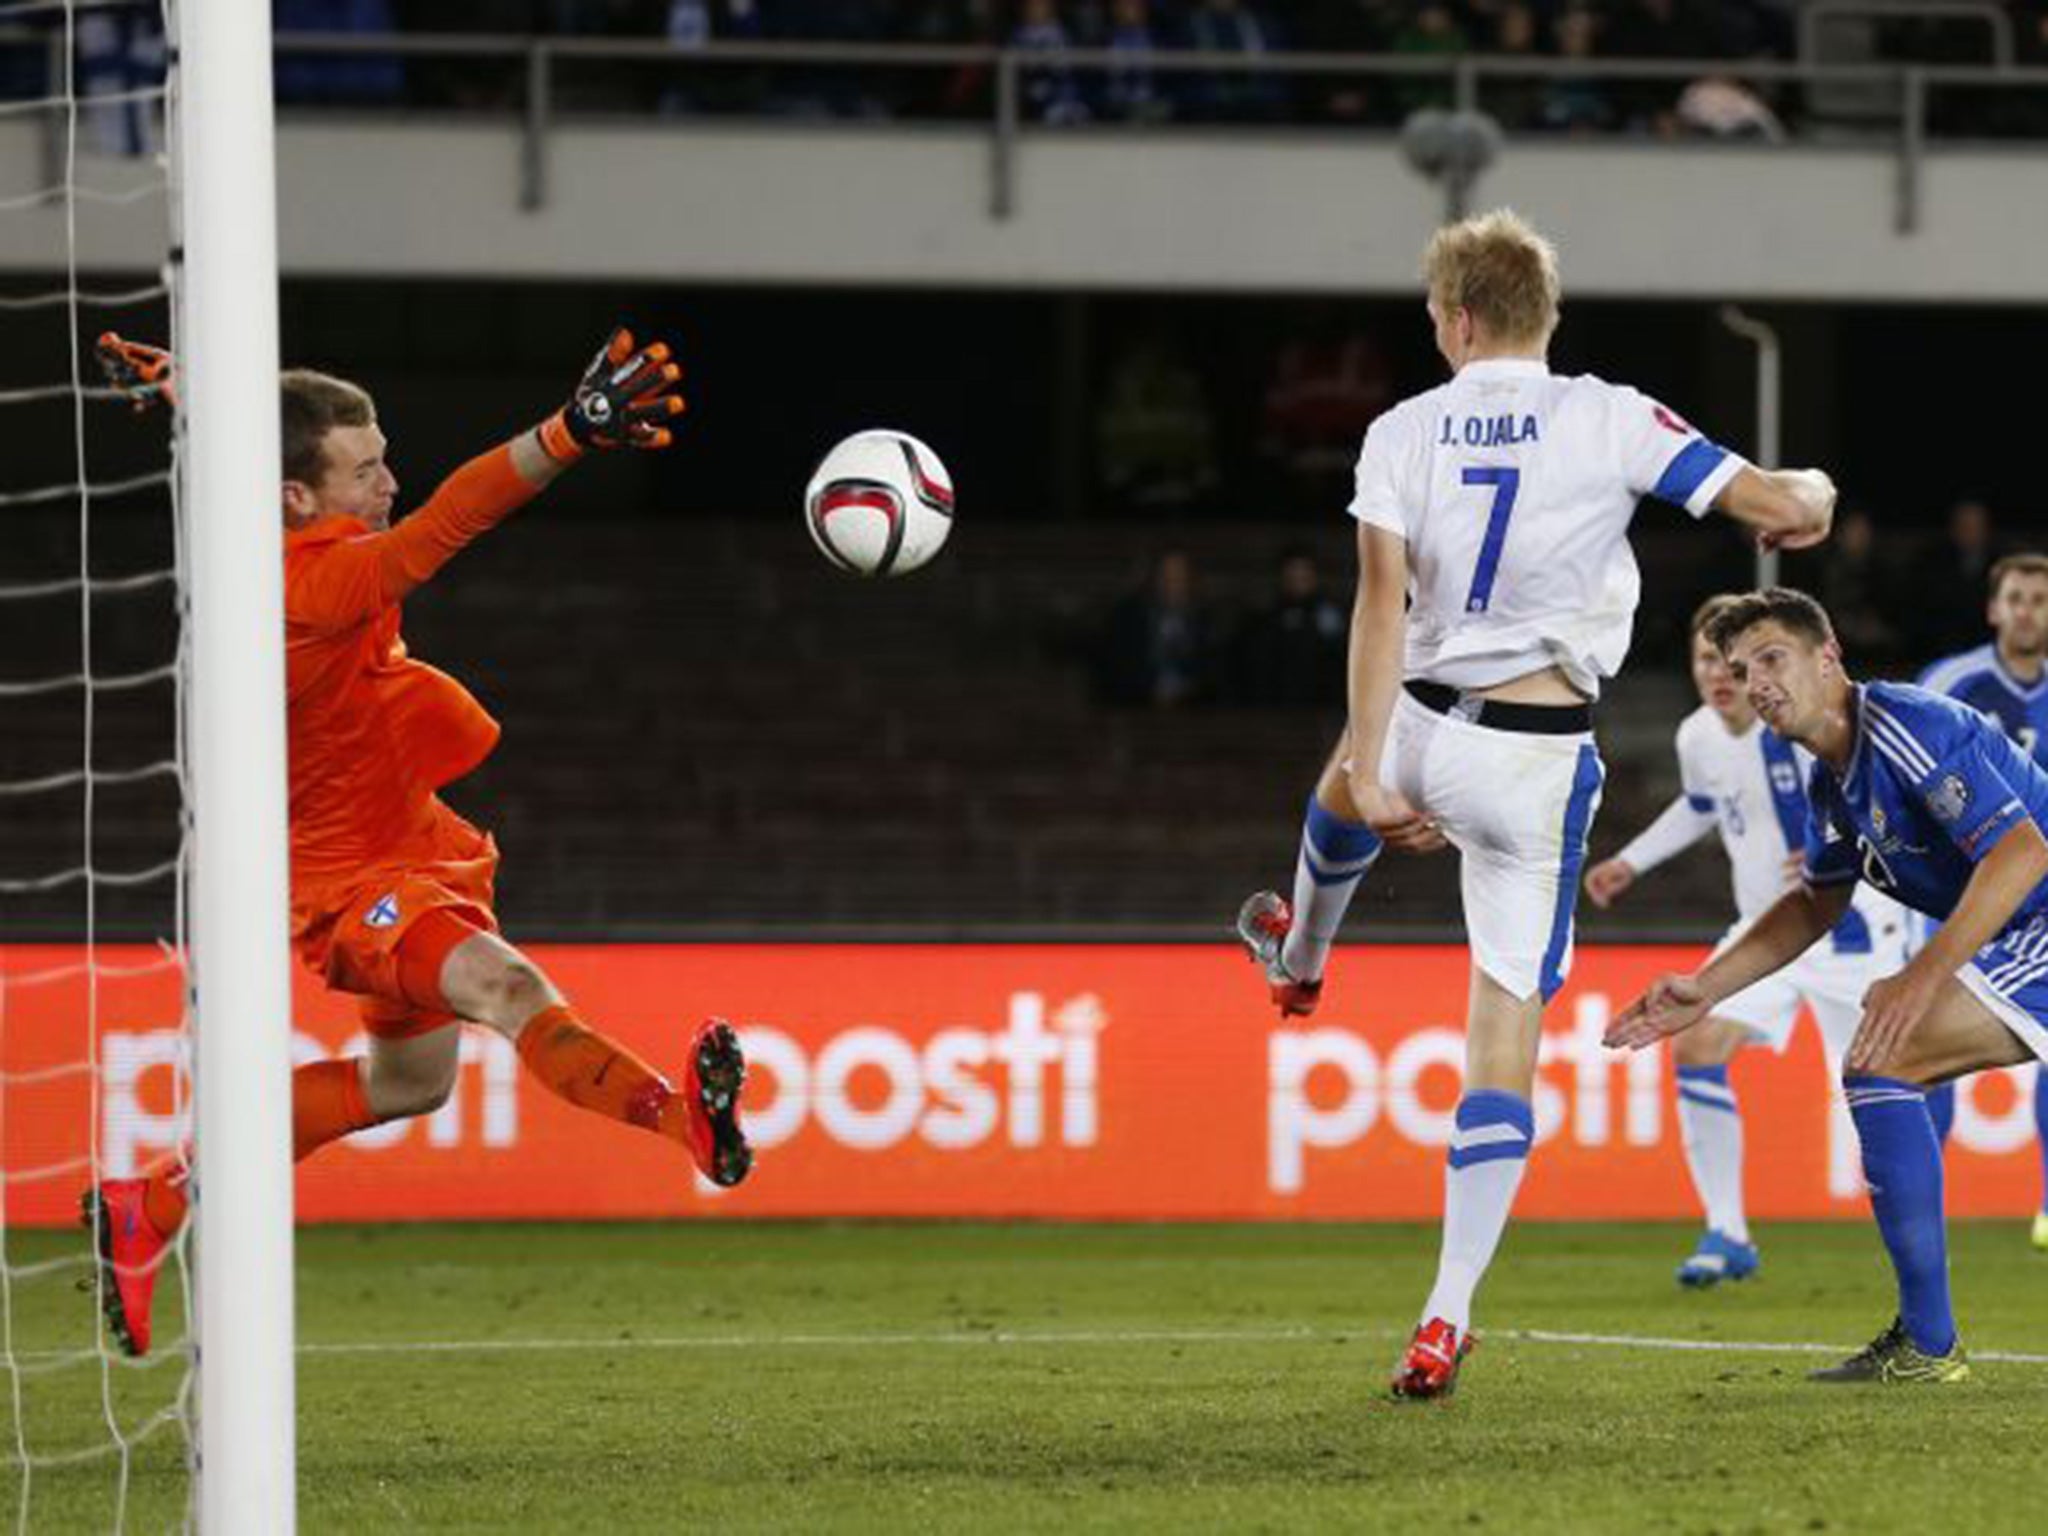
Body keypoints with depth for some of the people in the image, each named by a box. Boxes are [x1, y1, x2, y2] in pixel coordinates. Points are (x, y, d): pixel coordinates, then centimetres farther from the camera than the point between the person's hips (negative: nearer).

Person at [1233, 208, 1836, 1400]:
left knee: (1340, 806, 41)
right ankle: (1448, 1322, -8)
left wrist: (1369, 771, -16)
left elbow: (1383, 602, -13)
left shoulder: (1404, 432, -4)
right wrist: (1809, 493, 15)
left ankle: (1299, 959, 74)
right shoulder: (1610, 422, -8)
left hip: (1425, 722, 2)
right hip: (1540, 764, -2)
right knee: (1506, 1038, 0)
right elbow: (1783, 507, -10)